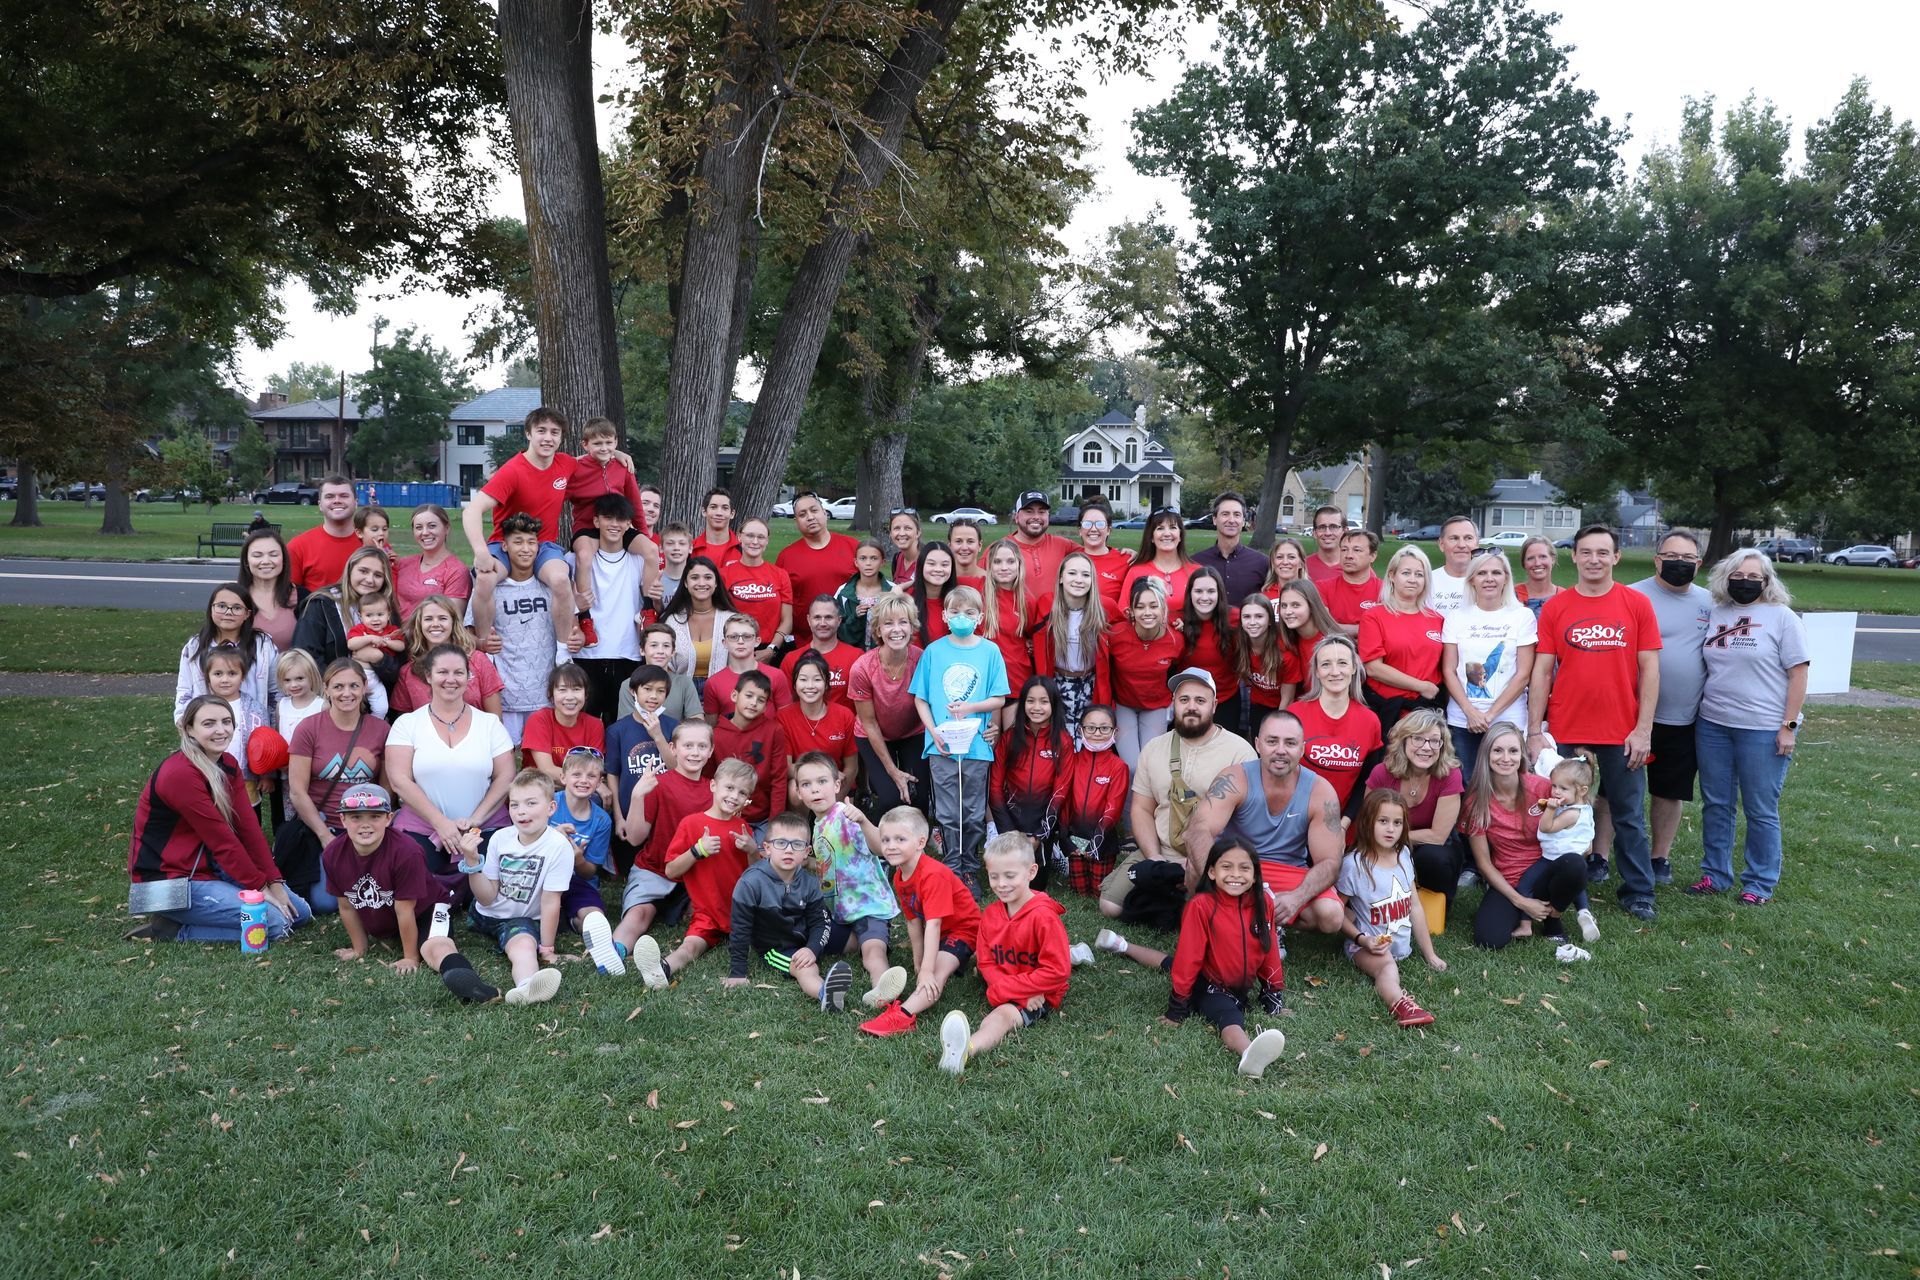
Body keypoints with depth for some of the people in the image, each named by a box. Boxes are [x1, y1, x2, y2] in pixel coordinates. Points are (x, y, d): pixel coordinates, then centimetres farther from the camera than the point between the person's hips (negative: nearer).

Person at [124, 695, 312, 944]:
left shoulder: (228, 765, 4)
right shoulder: (180, 774, -22)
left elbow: (248, 827, 0)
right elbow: (222, 840, -20)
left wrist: (275, 883, -6)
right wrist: (260, 887, -15)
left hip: (211, 867, 9)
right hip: (169, 881, -9)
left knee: (299, 911, 4)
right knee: (274, 923, -20)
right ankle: (172, 930, -5)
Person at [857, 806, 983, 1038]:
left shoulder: (933, 874, -31)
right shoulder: (899, 878, -3)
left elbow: (933, 923, -35)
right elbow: (913, 921, 2)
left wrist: (926, 971, -38)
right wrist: (919, 964, 2)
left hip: (963, 929, -10)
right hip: (939, 932, 10)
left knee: (937, 974, -30)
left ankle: (903, 1015, -47)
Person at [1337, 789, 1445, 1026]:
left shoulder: (1403, 856, 10)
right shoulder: (1353, 864, -7)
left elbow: (1415, 907, 15)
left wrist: (1430, 955, 17)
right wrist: (1362, 939, -18)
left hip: (1402, 946, 4)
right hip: (1368, 947, -4)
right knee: (1386, 964, -33)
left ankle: (1403, 1006, -55)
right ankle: (1400, 1003, -62)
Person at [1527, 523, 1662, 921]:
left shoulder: (1637, 604, 1)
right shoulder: (1554, 608, 2)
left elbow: (1649, 669, 1)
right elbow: (1541, 672, 2)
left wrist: (1643, 729, -5)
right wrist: (1534, 731, -3)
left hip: (1622, 733, 0)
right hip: (1566, 731, 1)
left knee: (1628, 817, 8)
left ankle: (1638, 892, 20)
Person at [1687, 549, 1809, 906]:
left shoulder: (1782, 618, -4)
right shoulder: (1714, 615, 9)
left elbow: (1798, 674, -6)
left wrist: (1789, 725, -11)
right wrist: (1698, 711, 9)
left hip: (1763, 730, -4)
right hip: (1712, 725, 5)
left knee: (1761, 810, 3)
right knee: (1715, 804, 11)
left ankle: (1760, 884, 14)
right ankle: (1715, 874, 22)